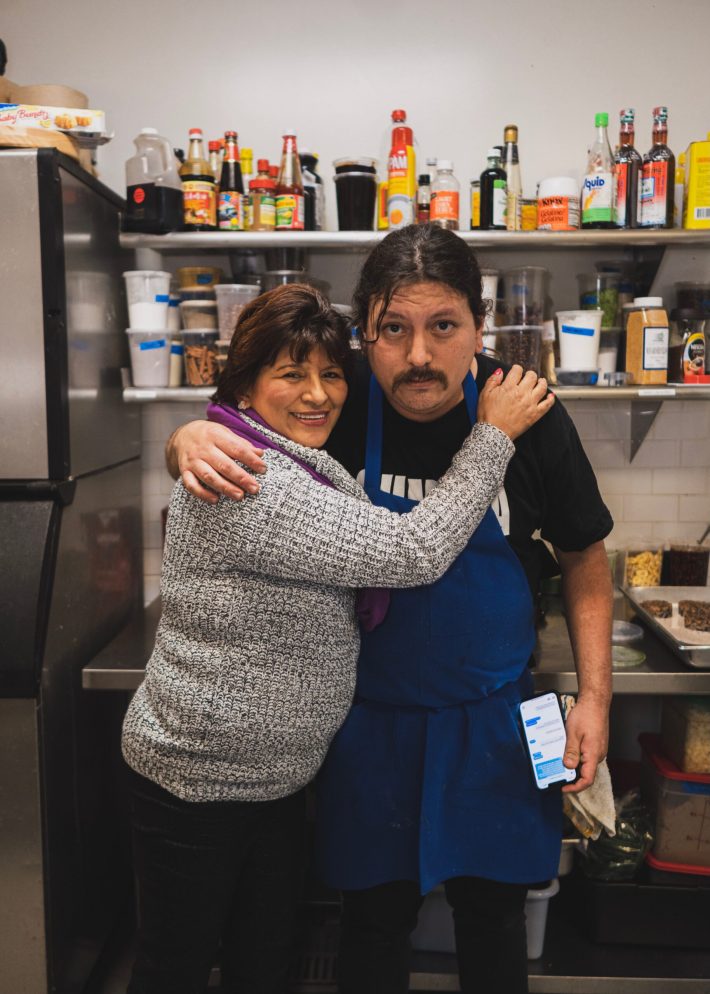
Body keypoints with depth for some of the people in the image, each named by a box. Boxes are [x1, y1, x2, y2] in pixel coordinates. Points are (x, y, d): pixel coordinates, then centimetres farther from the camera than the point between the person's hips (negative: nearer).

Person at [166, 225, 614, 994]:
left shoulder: (527, 416, -14)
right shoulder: (337, 407, -14)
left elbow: (584, 557, 0)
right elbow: (217, 444, 0)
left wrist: (594, 694, -4)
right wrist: (190, 441, -24)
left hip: (490, 717, 0)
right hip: (368, 716, 0)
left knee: (491, 915, 17)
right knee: (376, 916, 16)